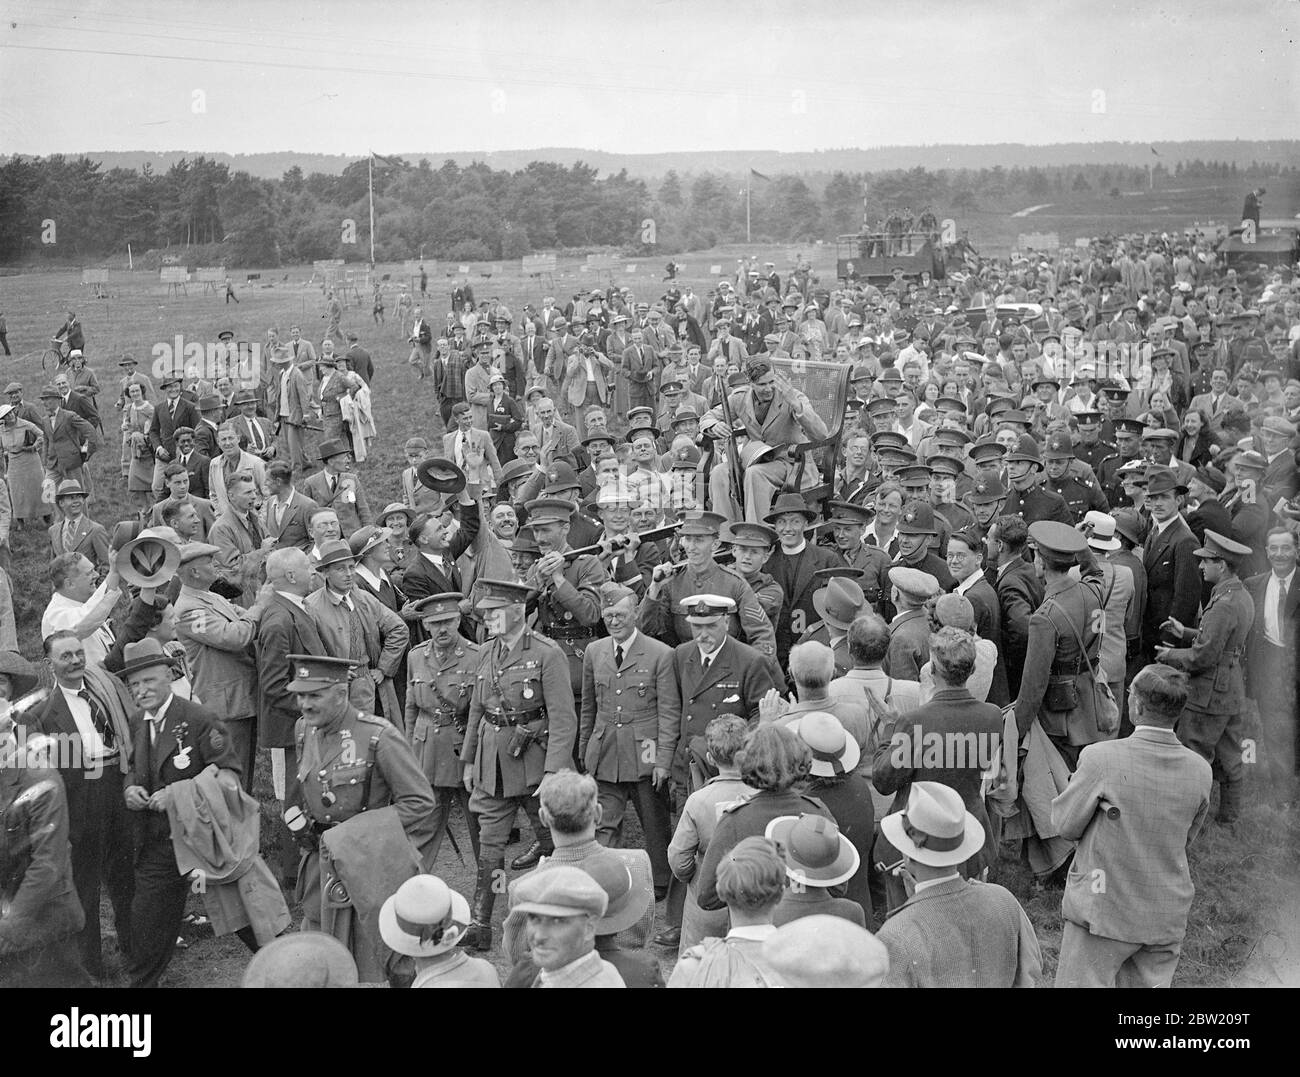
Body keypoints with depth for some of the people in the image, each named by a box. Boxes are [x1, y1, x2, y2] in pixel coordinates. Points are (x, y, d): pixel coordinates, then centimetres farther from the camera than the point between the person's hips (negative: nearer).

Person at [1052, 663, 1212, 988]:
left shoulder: (1101, 758, -22)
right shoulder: (1200, 770, -8)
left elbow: (1066, 824, -9)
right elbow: (1185, 839, 7)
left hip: (1105, 909, -4)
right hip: (1167, 918, 4)